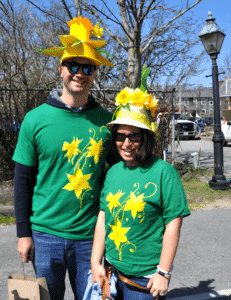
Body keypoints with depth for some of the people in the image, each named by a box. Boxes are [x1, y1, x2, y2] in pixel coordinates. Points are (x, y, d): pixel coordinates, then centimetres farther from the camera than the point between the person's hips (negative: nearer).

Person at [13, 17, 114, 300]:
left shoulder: (105, 120, -2)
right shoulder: (36, 119, -5)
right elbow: (23, 181, 0)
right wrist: (23, 233, 0)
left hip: (91, 234, 1)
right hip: (46, 234, -1)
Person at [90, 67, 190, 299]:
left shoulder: (163, 171, -13)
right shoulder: (113, 172, 2)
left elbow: (173, 225, -13)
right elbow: (103, 218, 4)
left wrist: (163, 273, -12)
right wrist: (95, 263, 2)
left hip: (146, 278, -5)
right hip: (112, 271, 5)